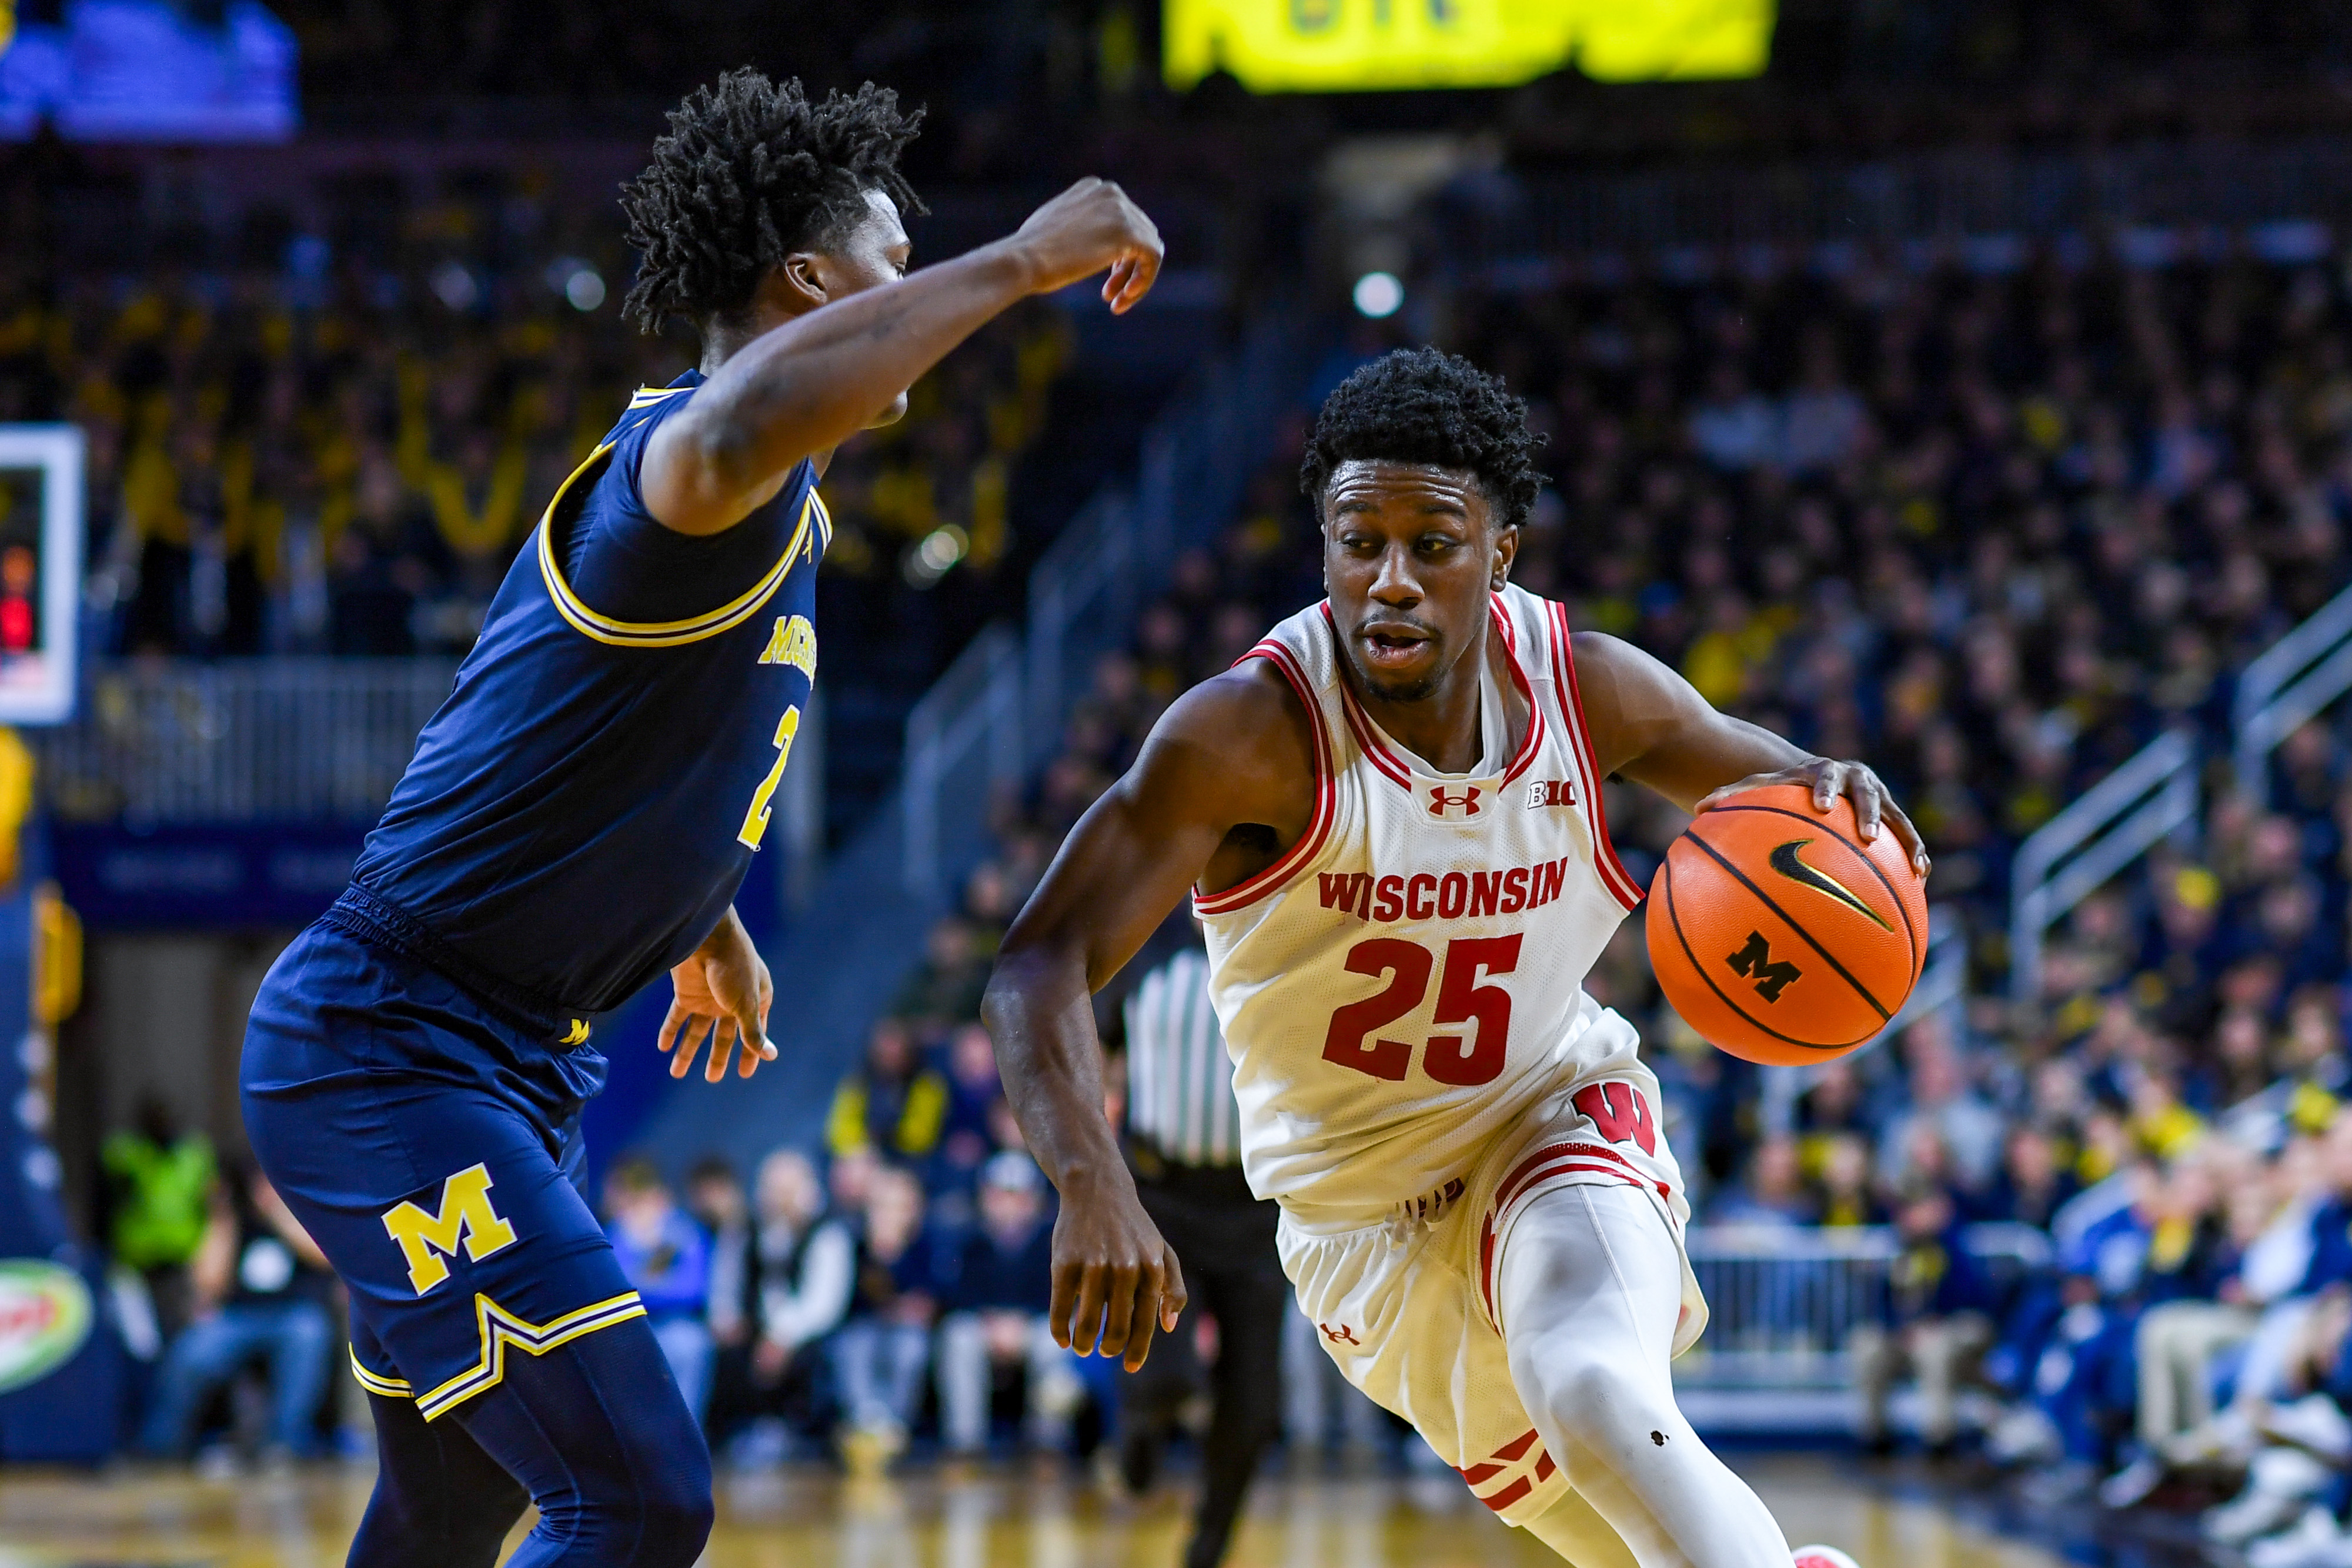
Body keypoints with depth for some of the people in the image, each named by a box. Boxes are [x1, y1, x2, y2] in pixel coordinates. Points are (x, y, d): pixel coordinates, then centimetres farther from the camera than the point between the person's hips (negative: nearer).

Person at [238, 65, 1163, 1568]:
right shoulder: (685, 461, -18)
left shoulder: (778, 520, 14)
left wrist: (710, 925, 49)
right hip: (394, 1051, -11)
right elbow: (736, 436, -46)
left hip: (509, 1057, 11)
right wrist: (1014, 264, -36)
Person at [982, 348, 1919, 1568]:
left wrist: (1834, 798, -23)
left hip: (1553, 1112, 0)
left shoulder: (1590, 689, -15)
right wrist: (1092, 1185, -50)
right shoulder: (1251, 731, -26)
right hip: (1361, 1205, 0)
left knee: (1599, 1399, -31)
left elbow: (1768, 779, 4)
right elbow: (1041, 967, -31)